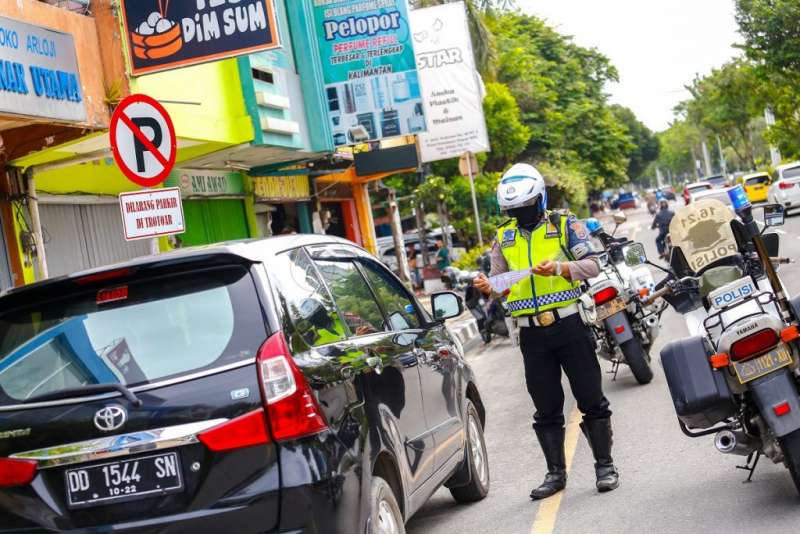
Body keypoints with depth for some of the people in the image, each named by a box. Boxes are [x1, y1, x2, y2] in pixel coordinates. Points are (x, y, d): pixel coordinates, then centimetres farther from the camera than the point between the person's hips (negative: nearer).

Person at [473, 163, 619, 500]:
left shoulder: (565, 225, 1)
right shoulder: (503, 238, 11)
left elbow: (592, 265, -5)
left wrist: (560, 267, -22)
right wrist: (488, 288, -11)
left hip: (568, 324, -3)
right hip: (531, 332, 3)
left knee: (591, 399, 3)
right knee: (546, 409, 9)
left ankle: (604, 465, 14)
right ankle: (556, 472, 18)